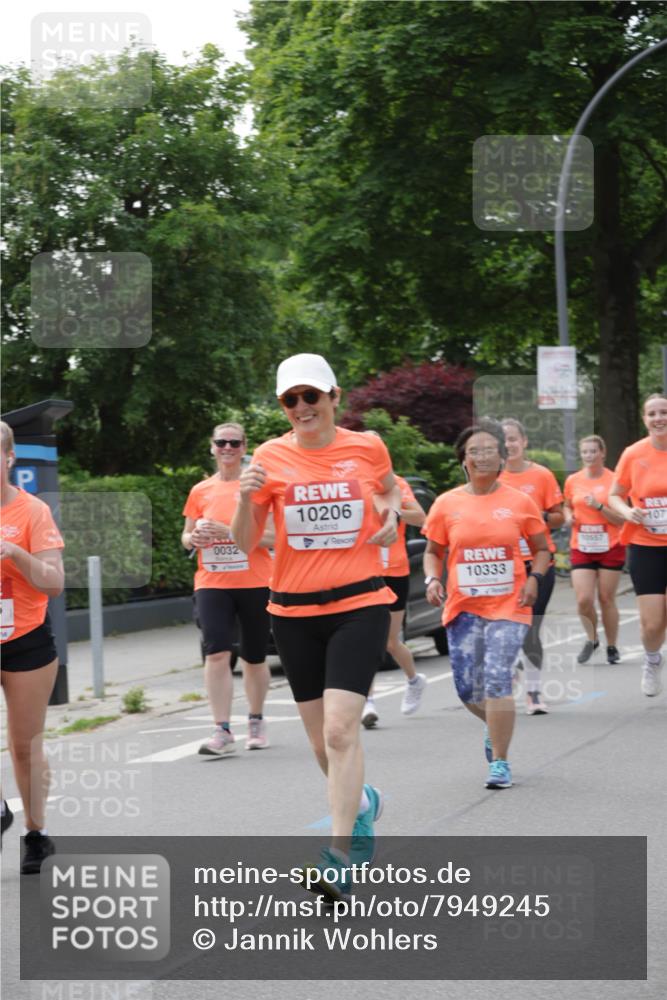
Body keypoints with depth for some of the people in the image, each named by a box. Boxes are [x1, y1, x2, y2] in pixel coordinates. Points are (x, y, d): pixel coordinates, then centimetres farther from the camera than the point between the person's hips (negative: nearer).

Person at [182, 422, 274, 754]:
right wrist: (194, 538, -8)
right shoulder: (200, 491, 8)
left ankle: (256, 722, 29)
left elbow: (273, 536, -9)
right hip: (212, 583, 2)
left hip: (255, 583, -2)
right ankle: (222, 731, -14)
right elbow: (186, 537, 16)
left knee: (254, 657, 9)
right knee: (216, 653, -13)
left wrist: (229, 532, -20)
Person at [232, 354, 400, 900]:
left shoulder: (367, 447, -1)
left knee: (340, 729, -16)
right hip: (294, 610, 2)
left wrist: (392, 514, 1)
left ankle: (340, 857, -13)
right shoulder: (271, 457, -2)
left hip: (359, 605, -2)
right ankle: (361, 802, 42)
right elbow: (244, 544, -1)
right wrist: (246, 498, -20)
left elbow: (389, 486, 22)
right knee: (322, 737, 11)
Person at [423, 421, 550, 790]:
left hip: (509, 606, -2)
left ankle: (500, 762, -4)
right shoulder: (447, 504, 2)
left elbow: (541, 549, 10)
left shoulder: (519, 502, 1)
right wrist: (432, 580, -6)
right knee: (467, 687, 1)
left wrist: (534, 578, -7)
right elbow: (433, 552, 13)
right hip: (463, 606, 2)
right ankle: (495, 724, 36)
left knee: (497, 679, -15)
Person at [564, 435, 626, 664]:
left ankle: (612, 647, 19)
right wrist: (569, 516, 0)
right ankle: (591, 639, 19)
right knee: (583, 599, -8)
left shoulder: (614, 480, -6)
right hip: (581, 549, 2)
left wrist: (599, 506, -21)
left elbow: (621, 519, -7)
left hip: (610, 548, -2)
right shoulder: (573, 481, 4)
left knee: (606, 599, 2)